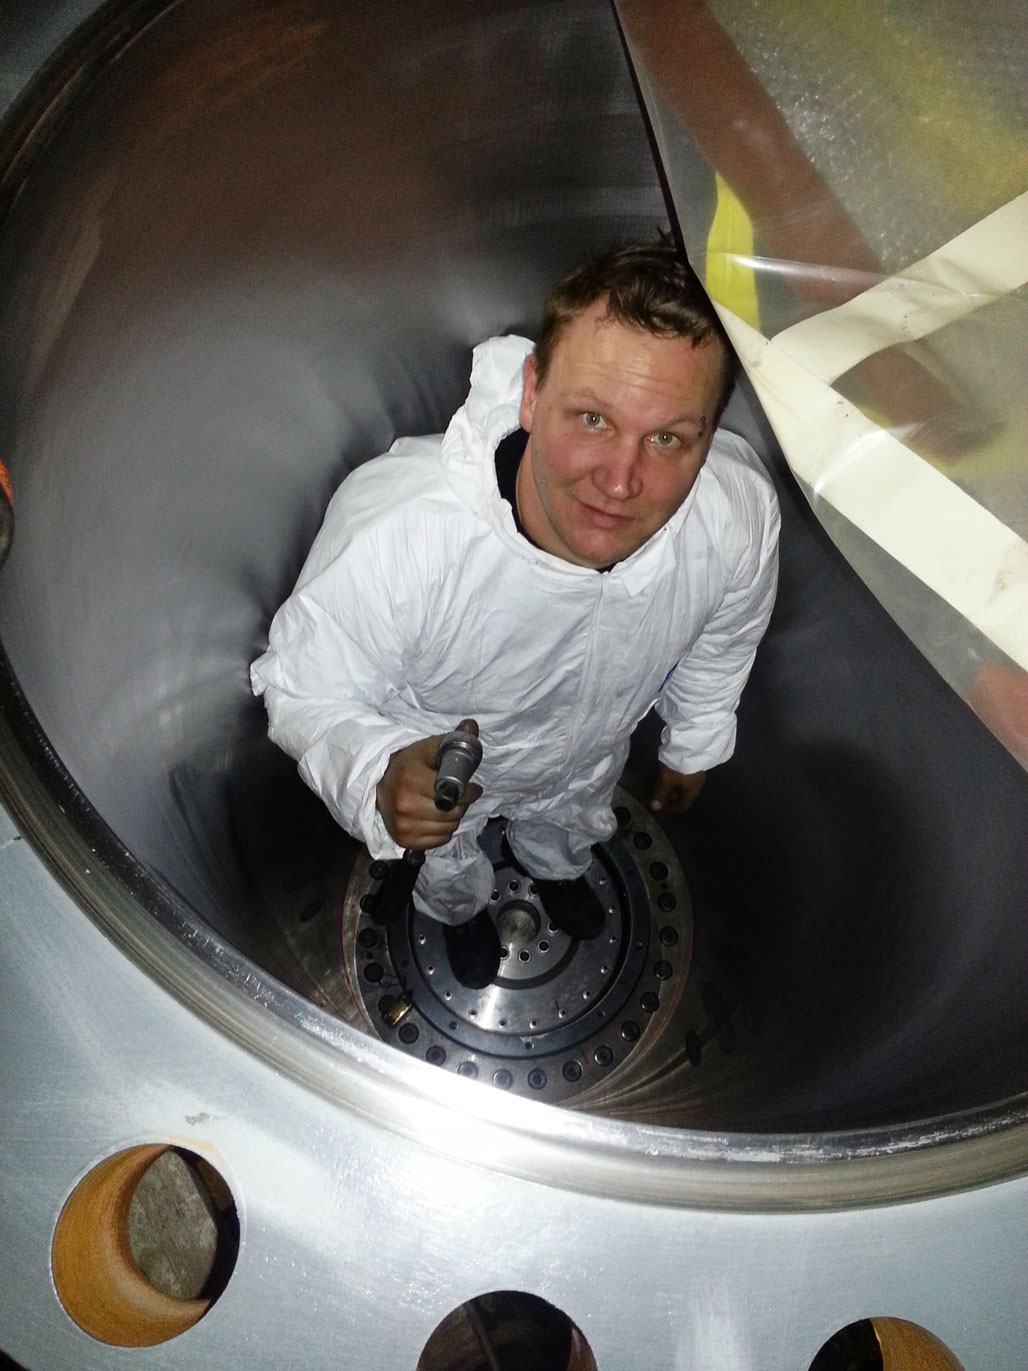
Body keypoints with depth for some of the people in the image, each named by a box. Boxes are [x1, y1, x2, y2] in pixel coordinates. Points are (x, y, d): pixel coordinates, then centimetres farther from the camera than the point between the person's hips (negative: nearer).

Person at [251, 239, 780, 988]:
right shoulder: (392, 529, -48)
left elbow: (722, 641, -11)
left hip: (589, 749, 3)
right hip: (431, 757, -2)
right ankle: (461, 909, 75)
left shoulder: (742, 512, -36)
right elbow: (307, 688, -29)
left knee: (571, 827, 40)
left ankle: (554, 866, 80)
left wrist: (694, 746, 7)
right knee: (447, 861, 35)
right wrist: (377, 777, -50)